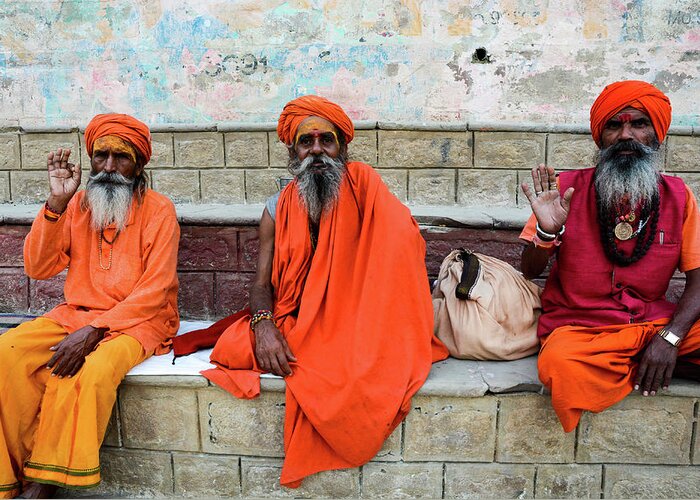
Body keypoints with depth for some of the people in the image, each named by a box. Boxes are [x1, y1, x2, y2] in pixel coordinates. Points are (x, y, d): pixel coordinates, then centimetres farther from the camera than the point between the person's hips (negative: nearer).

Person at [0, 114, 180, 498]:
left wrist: (94, 329, -21)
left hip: (136, 321, -4)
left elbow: (155, 290, -12)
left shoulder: (157, 209, -6)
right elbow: (38, 268, 1)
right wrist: (56, 203, -9)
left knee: (93, 368, -33)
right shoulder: (76, 205, 8)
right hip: (74, 314, 5)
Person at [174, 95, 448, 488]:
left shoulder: (364, 187, -4)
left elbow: (406, 242, -14)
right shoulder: (277, 211, 5)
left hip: (351, 325, -1)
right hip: (291, 325, 2)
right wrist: (263, 324, -23)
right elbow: (262, 283, 1)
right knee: (230, 348, -22)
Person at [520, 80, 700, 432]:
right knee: (561, 366, -35)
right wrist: (547, 231, -22)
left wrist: (670, 336, -16)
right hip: (579, 327, 0)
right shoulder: (568, 189, -3)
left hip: (655, 321, 1)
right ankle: (646, 369, -9)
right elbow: (530, 272, -1)